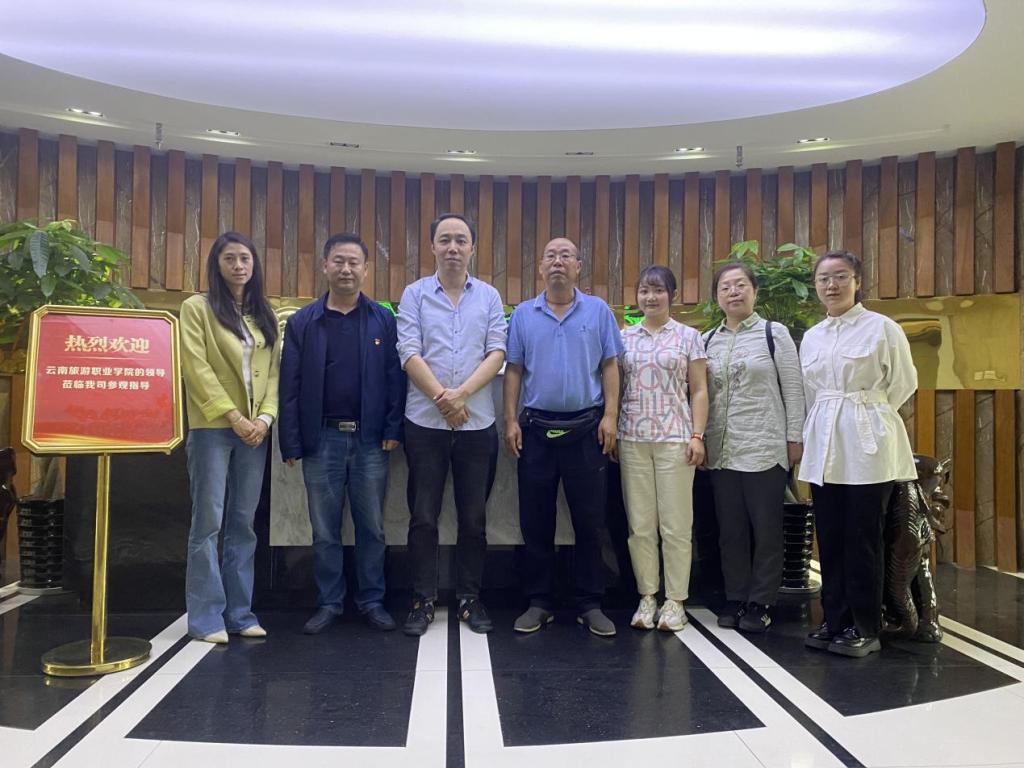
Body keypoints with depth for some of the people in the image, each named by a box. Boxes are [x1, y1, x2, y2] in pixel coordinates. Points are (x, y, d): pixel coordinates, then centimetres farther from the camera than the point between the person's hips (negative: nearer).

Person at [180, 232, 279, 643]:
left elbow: (272, 371, 11)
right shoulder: (196, 307, 1)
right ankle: (206, 616, 5)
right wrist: (233, 416, -13)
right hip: (212, 428, -4)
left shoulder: (264, 315, 16)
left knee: (244, 523, 7)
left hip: (255, 429, 5)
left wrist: (265, 416, -5)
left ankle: (239, 612, 15)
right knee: (208, 521, -4)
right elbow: (197, 368, -8)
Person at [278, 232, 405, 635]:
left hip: (370, 439, 0)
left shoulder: (383, 320, 4)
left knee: (371, 527, 9)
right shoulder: (302, 322, 4)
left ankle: (372, 601, 22)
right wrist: (291, 443, -3)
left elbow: (395, 378, 2)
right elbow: (290, 386, 2)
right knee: (325, 530, 9)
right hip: (322, 439, 1)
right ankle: (329, 602, 22)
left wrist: (392, 430, -7)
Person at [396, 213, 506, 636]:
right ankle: (423, 601, 15)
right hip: (425, 422, -1)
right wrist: (441, 398, -13)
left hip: (477, 423, 1)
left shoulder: (489, 296, 7)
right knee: (423, 517, 4)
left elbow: (497, 353, -2)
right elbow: (409, 353, -5)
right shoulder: (415, 294, 4)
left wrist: (461, 394, -14)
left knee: (474, 518, 8)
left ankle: (470, 599, 20)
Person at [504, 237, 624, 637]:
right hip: (536, 429, 1)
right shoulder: (523, 315, 6)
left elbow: (610, 367, 3)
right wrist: (510, 421, -1)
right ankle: (538, 603, 19)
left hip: (586, 429, -1)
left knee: (589, 522, 5)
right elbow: (513, 371, 6)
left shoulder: (598, 311, 4)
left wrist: (610, 416, -5)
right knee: (535, 522, 7)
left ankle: (590, 605, 16)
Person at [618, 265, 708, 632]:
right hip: (632, 439, 2)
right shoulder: (624, 337, 11)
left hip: (674, 438, -2)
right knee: (639, 523, 5)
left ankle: (675, 601, 11)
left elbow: (698, 391, 3)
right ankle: (647, 597, 16)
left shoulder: (688, 336, 5)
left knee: (675, 524, 0)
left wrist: (697, 436, -5)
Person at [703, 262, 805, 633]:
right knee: (730, 529, 8)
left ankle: (760, 603, 12)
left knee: (766, 528, 2)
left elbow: (793, 390, -1)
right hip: (721, 450, 4)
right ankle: (735, 599, 19)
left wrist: (795, 439, -5)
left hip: (764, 449, -3)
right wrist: (699, 438, 6)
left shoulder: (775, 334, 1)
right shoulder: (708, 341, 12)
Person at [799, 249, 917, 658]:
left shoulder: (882, 328, -4)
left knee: (862, 540, -1)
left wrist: (865, 413, 6)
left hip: (866, 445, -5)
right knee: (830, 538, 8)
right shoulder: (811, 337, 12)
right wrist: (819, 427, 12)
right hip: (824, 446, 5)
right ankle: (836, 621, 18)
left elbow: (903, 383, 1)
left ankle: (865, 629, 10)